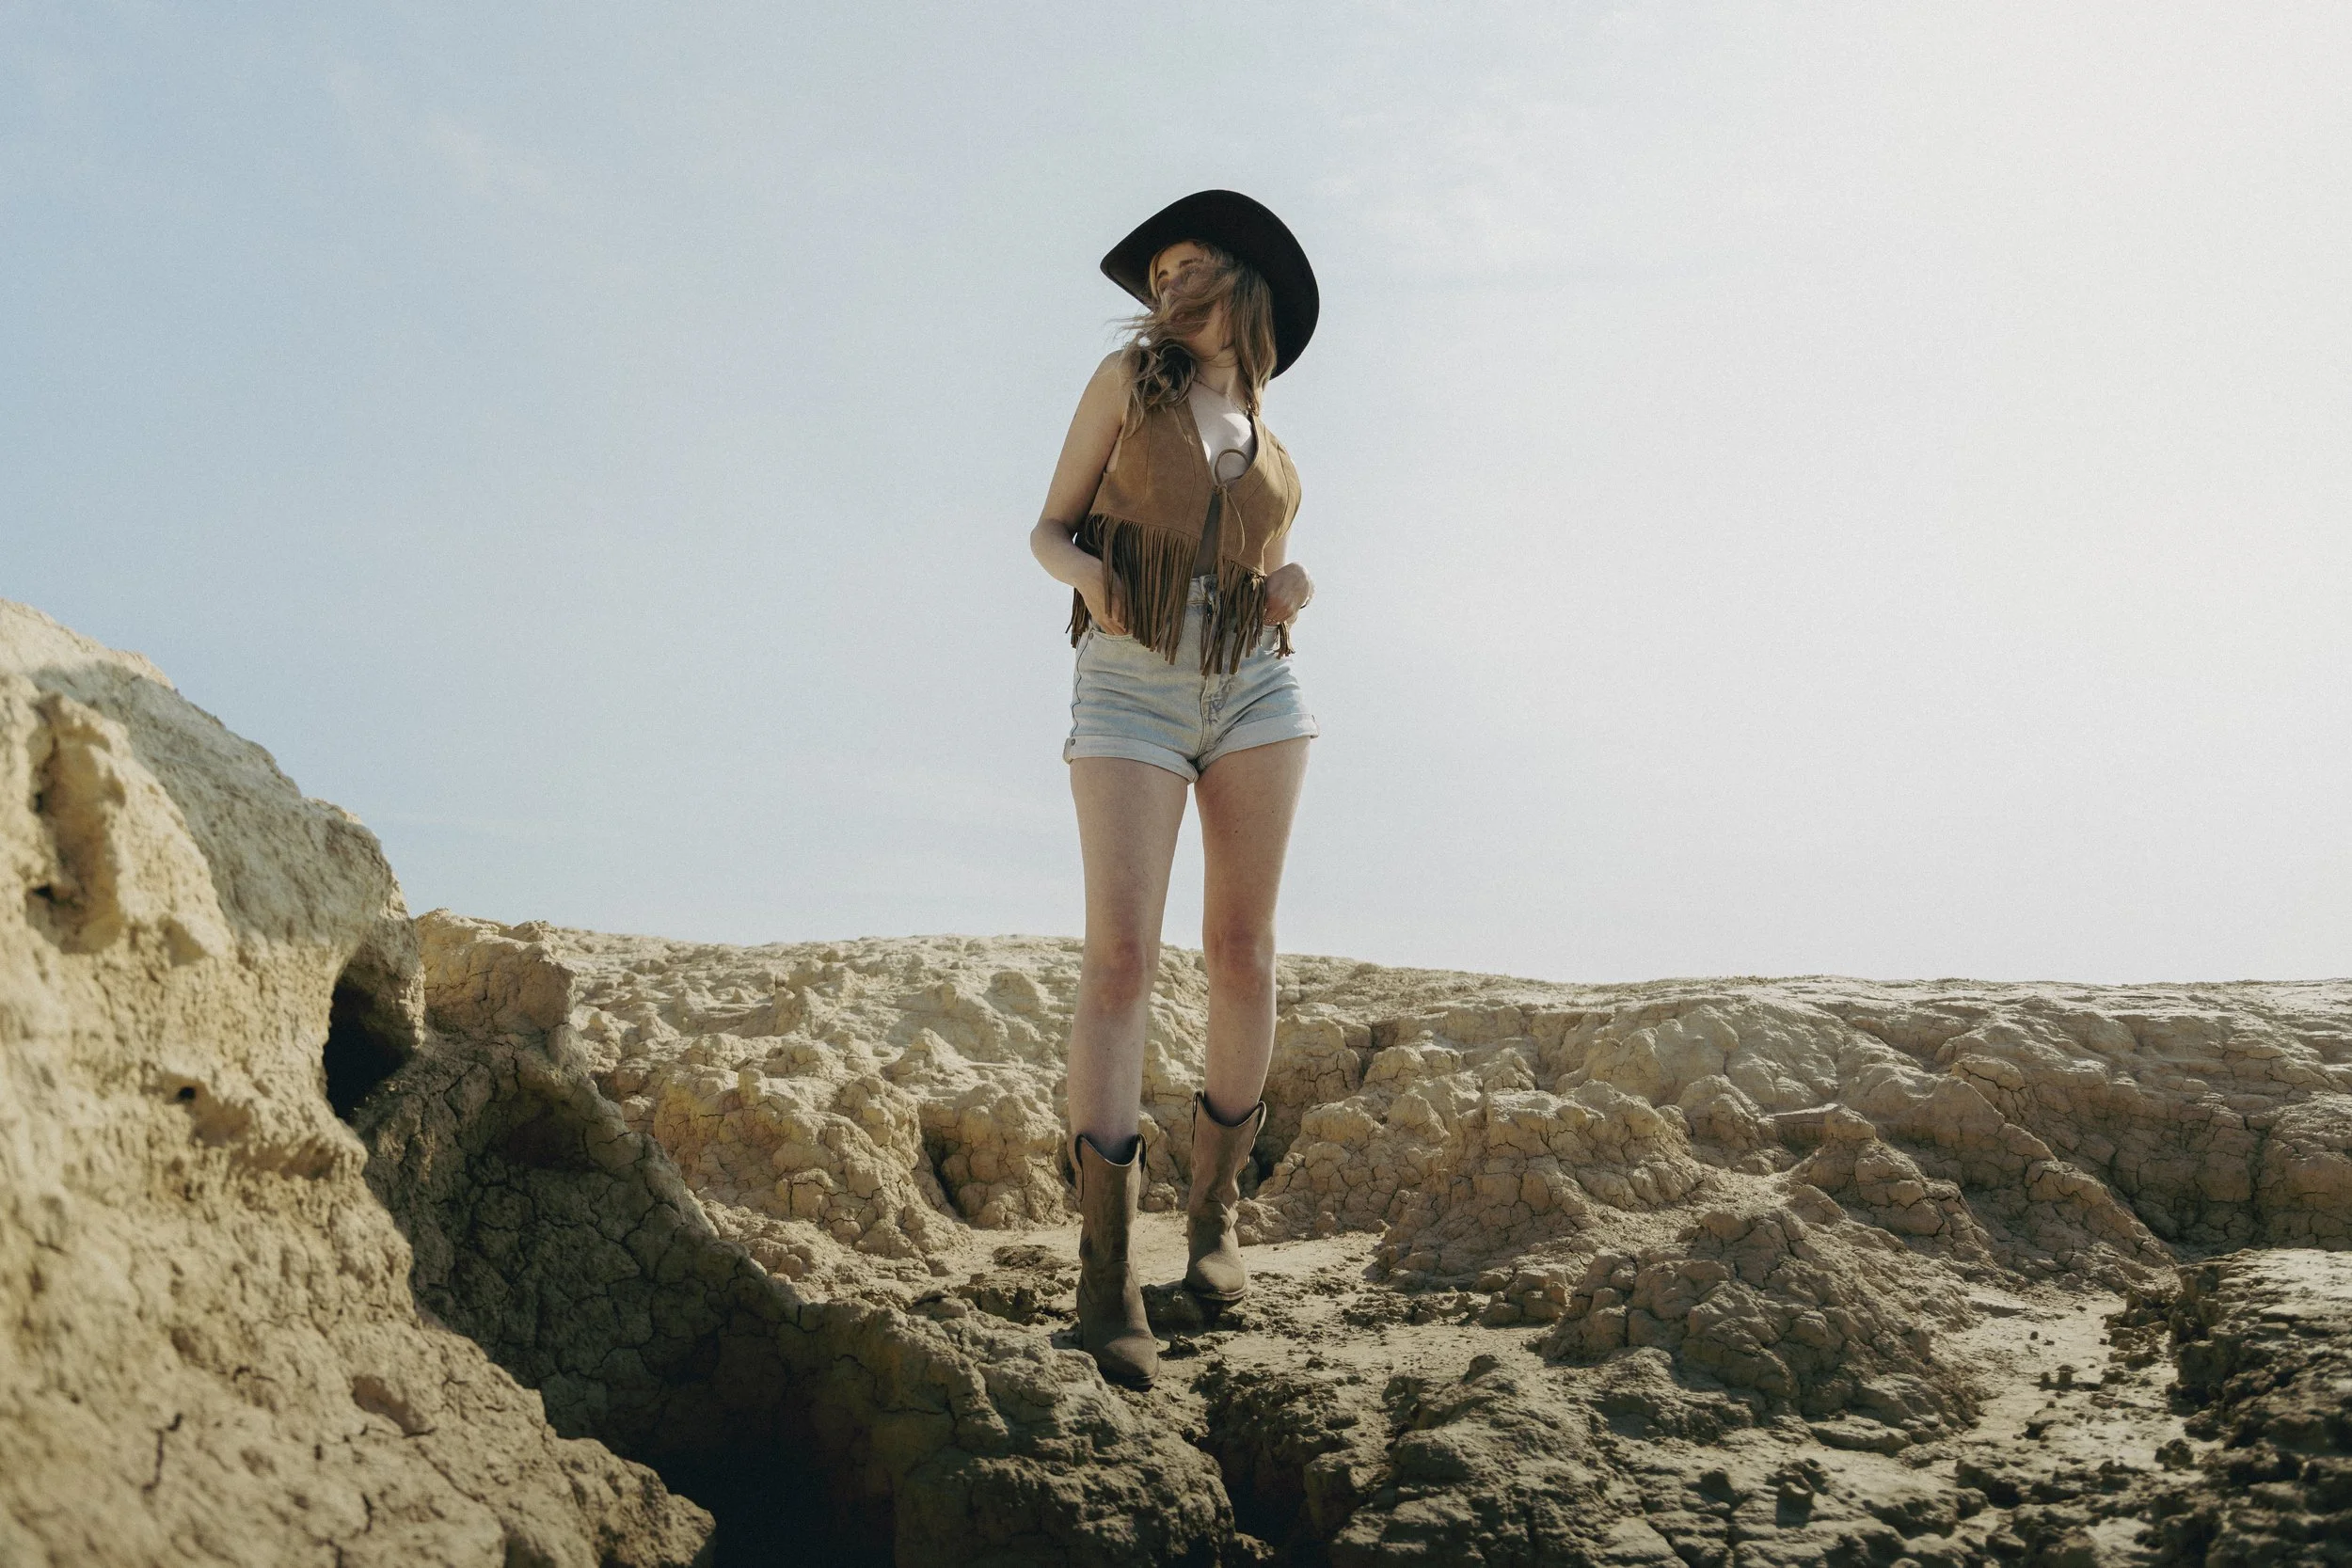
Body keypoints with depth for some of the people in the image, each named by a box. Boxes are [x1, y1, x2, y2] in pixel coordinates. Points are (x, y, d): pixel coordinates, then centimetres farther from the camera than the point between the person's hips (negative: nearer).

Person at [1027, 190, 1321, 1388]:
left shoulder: (1275, 461, 18)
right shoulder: (1127, 379, 8)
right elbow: (1050, 528, 5)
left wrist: (1295, 584, -1)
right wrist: (1087, 572, -16)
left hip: (1255, 690, 4)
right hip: (1132, 689, -4)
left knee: (1241, 948, 0)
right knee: (1120, 952, -15)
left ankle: (1216, 1210, 16)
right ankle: (1106, 1275, -15)